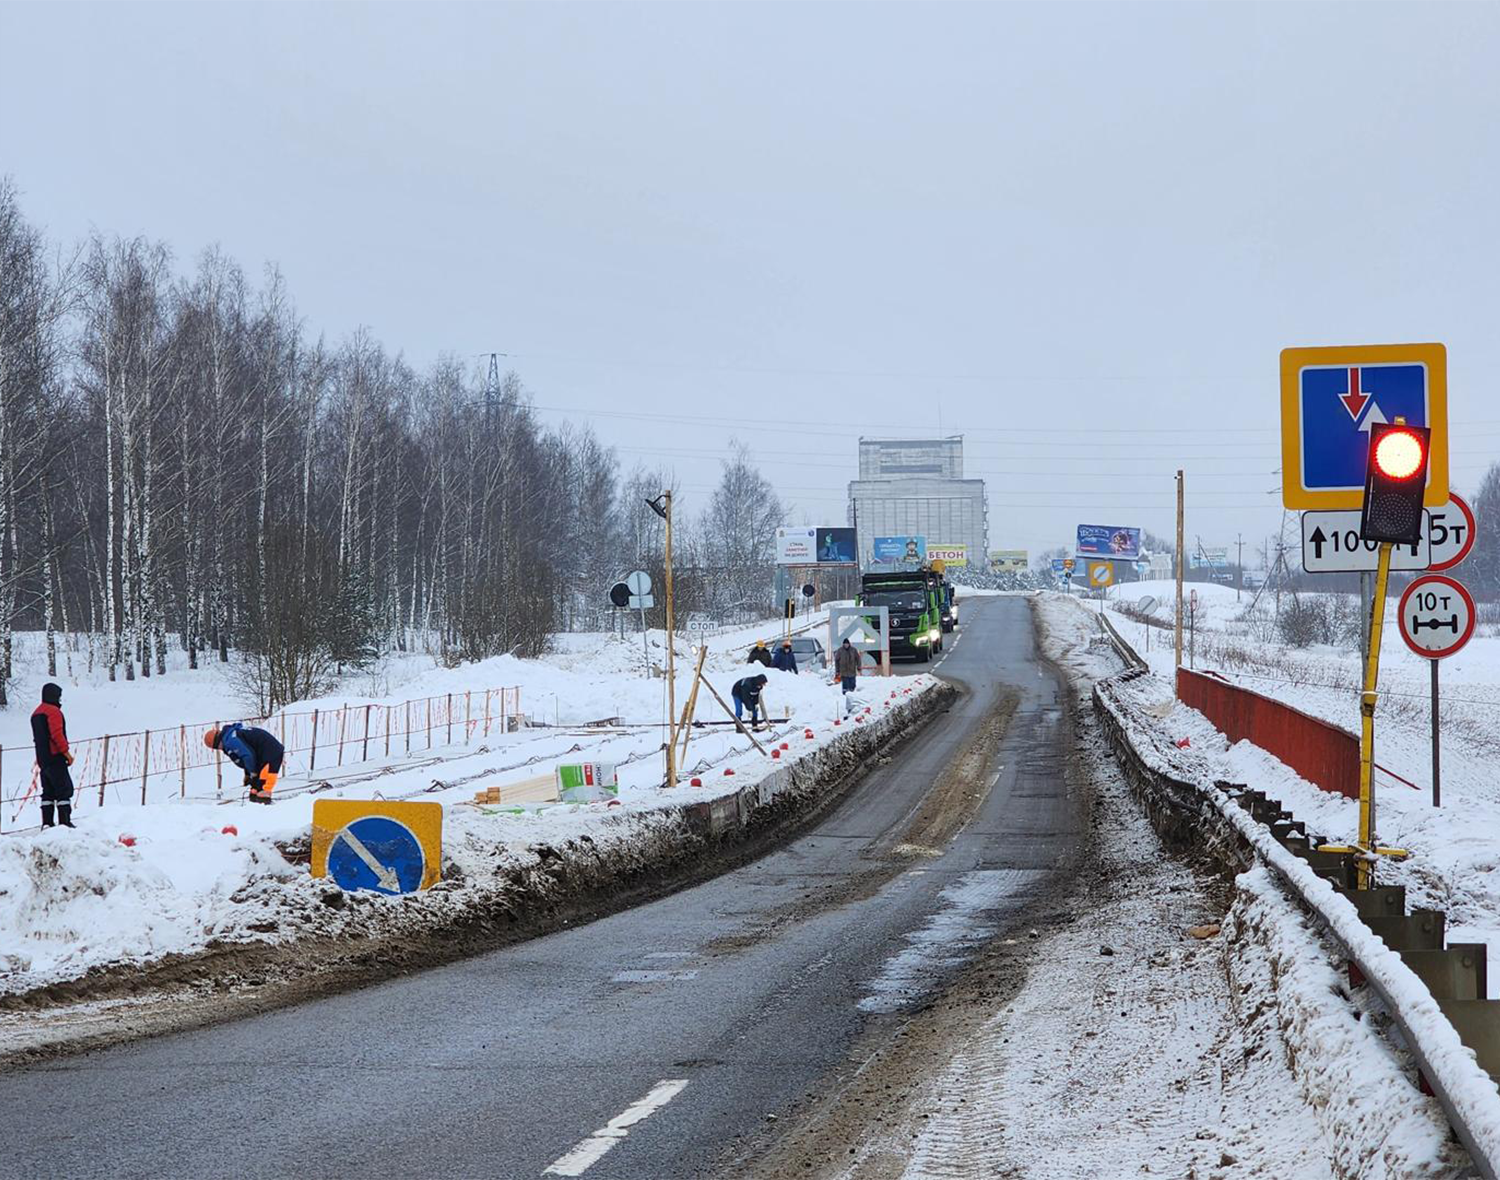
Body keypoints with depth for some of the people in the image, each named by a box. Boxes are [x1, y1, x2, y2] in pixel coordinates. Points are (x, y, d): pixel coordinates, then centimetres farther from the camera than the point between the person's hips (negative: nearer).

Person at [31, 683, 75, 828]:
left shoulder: (36, 713, 20)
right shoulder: (53, 711, -10)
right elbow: (57, 734, -18)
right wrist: (66, 752, -14)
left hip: (42, 758, 9)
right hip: (55, 756, -9)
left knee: (48, 791, 10)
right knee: (64, 788, -8)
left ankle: (47, 822, 7)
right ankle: (64, 821, -15)